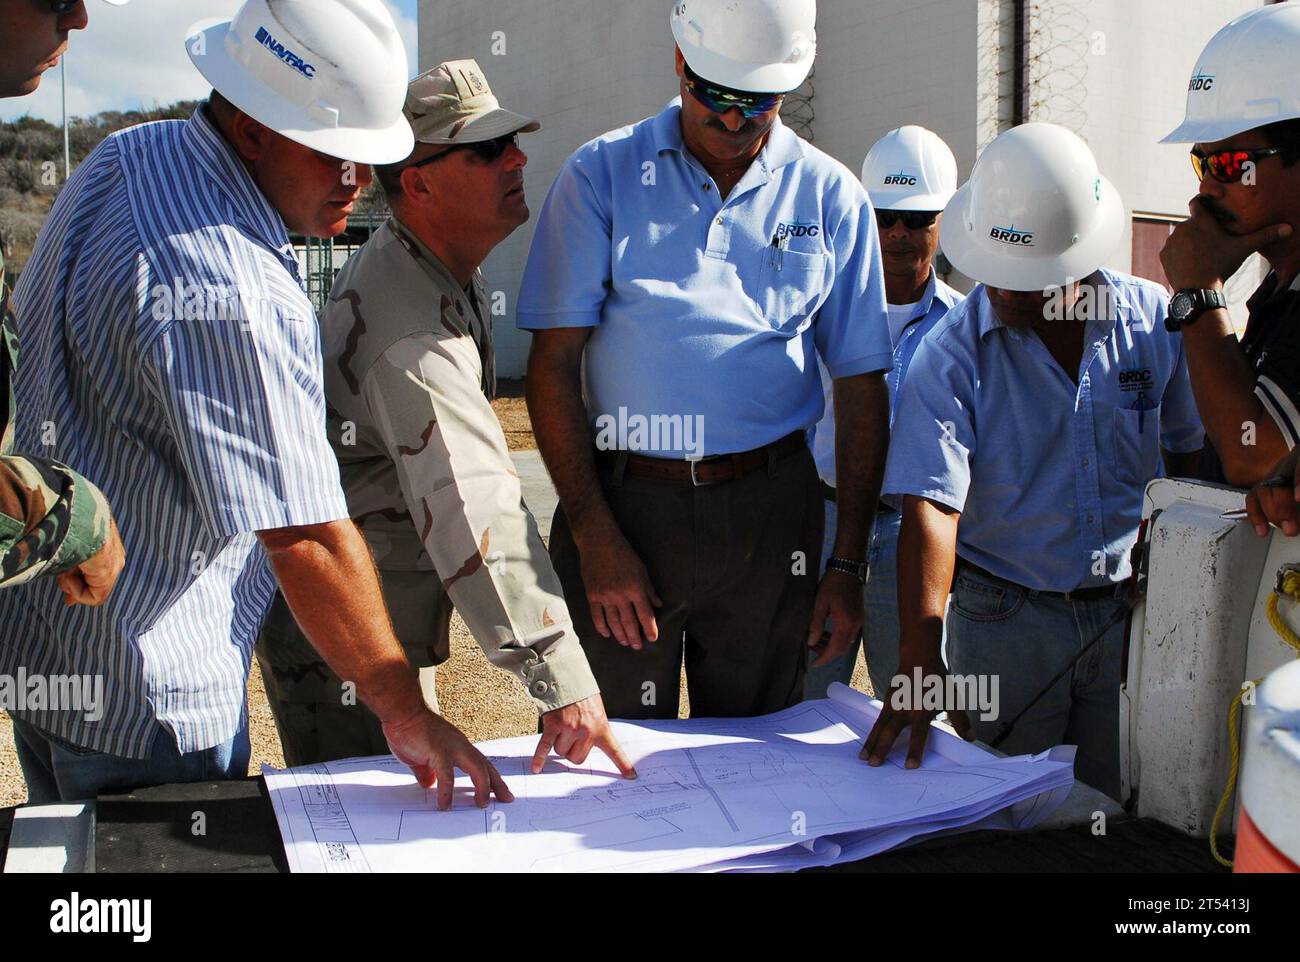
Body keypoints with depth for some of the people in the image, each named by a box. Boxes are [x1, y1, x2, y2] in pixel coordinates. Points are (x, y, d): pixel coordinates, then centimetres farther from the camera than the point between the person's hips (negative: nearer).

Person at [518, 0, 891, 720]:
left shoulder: (830, 196, 5)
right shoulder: (601, 175, 1)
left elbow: (861, 388, 7)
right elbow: (554, 365, -3)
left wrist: (848, 565, 2)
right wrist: (595, 536, -10)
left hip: (769, 510, 2)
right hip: (622, 499, -1)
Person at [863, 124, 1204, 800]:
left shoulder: (1157, 320, -2)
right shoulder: (952, 352, -12)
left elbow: (1191, 453, 11)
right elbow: (931, 504, -21)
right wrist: (920, 658, -30)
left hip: (1132, 609, 2)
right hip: (1004, 615, -2)